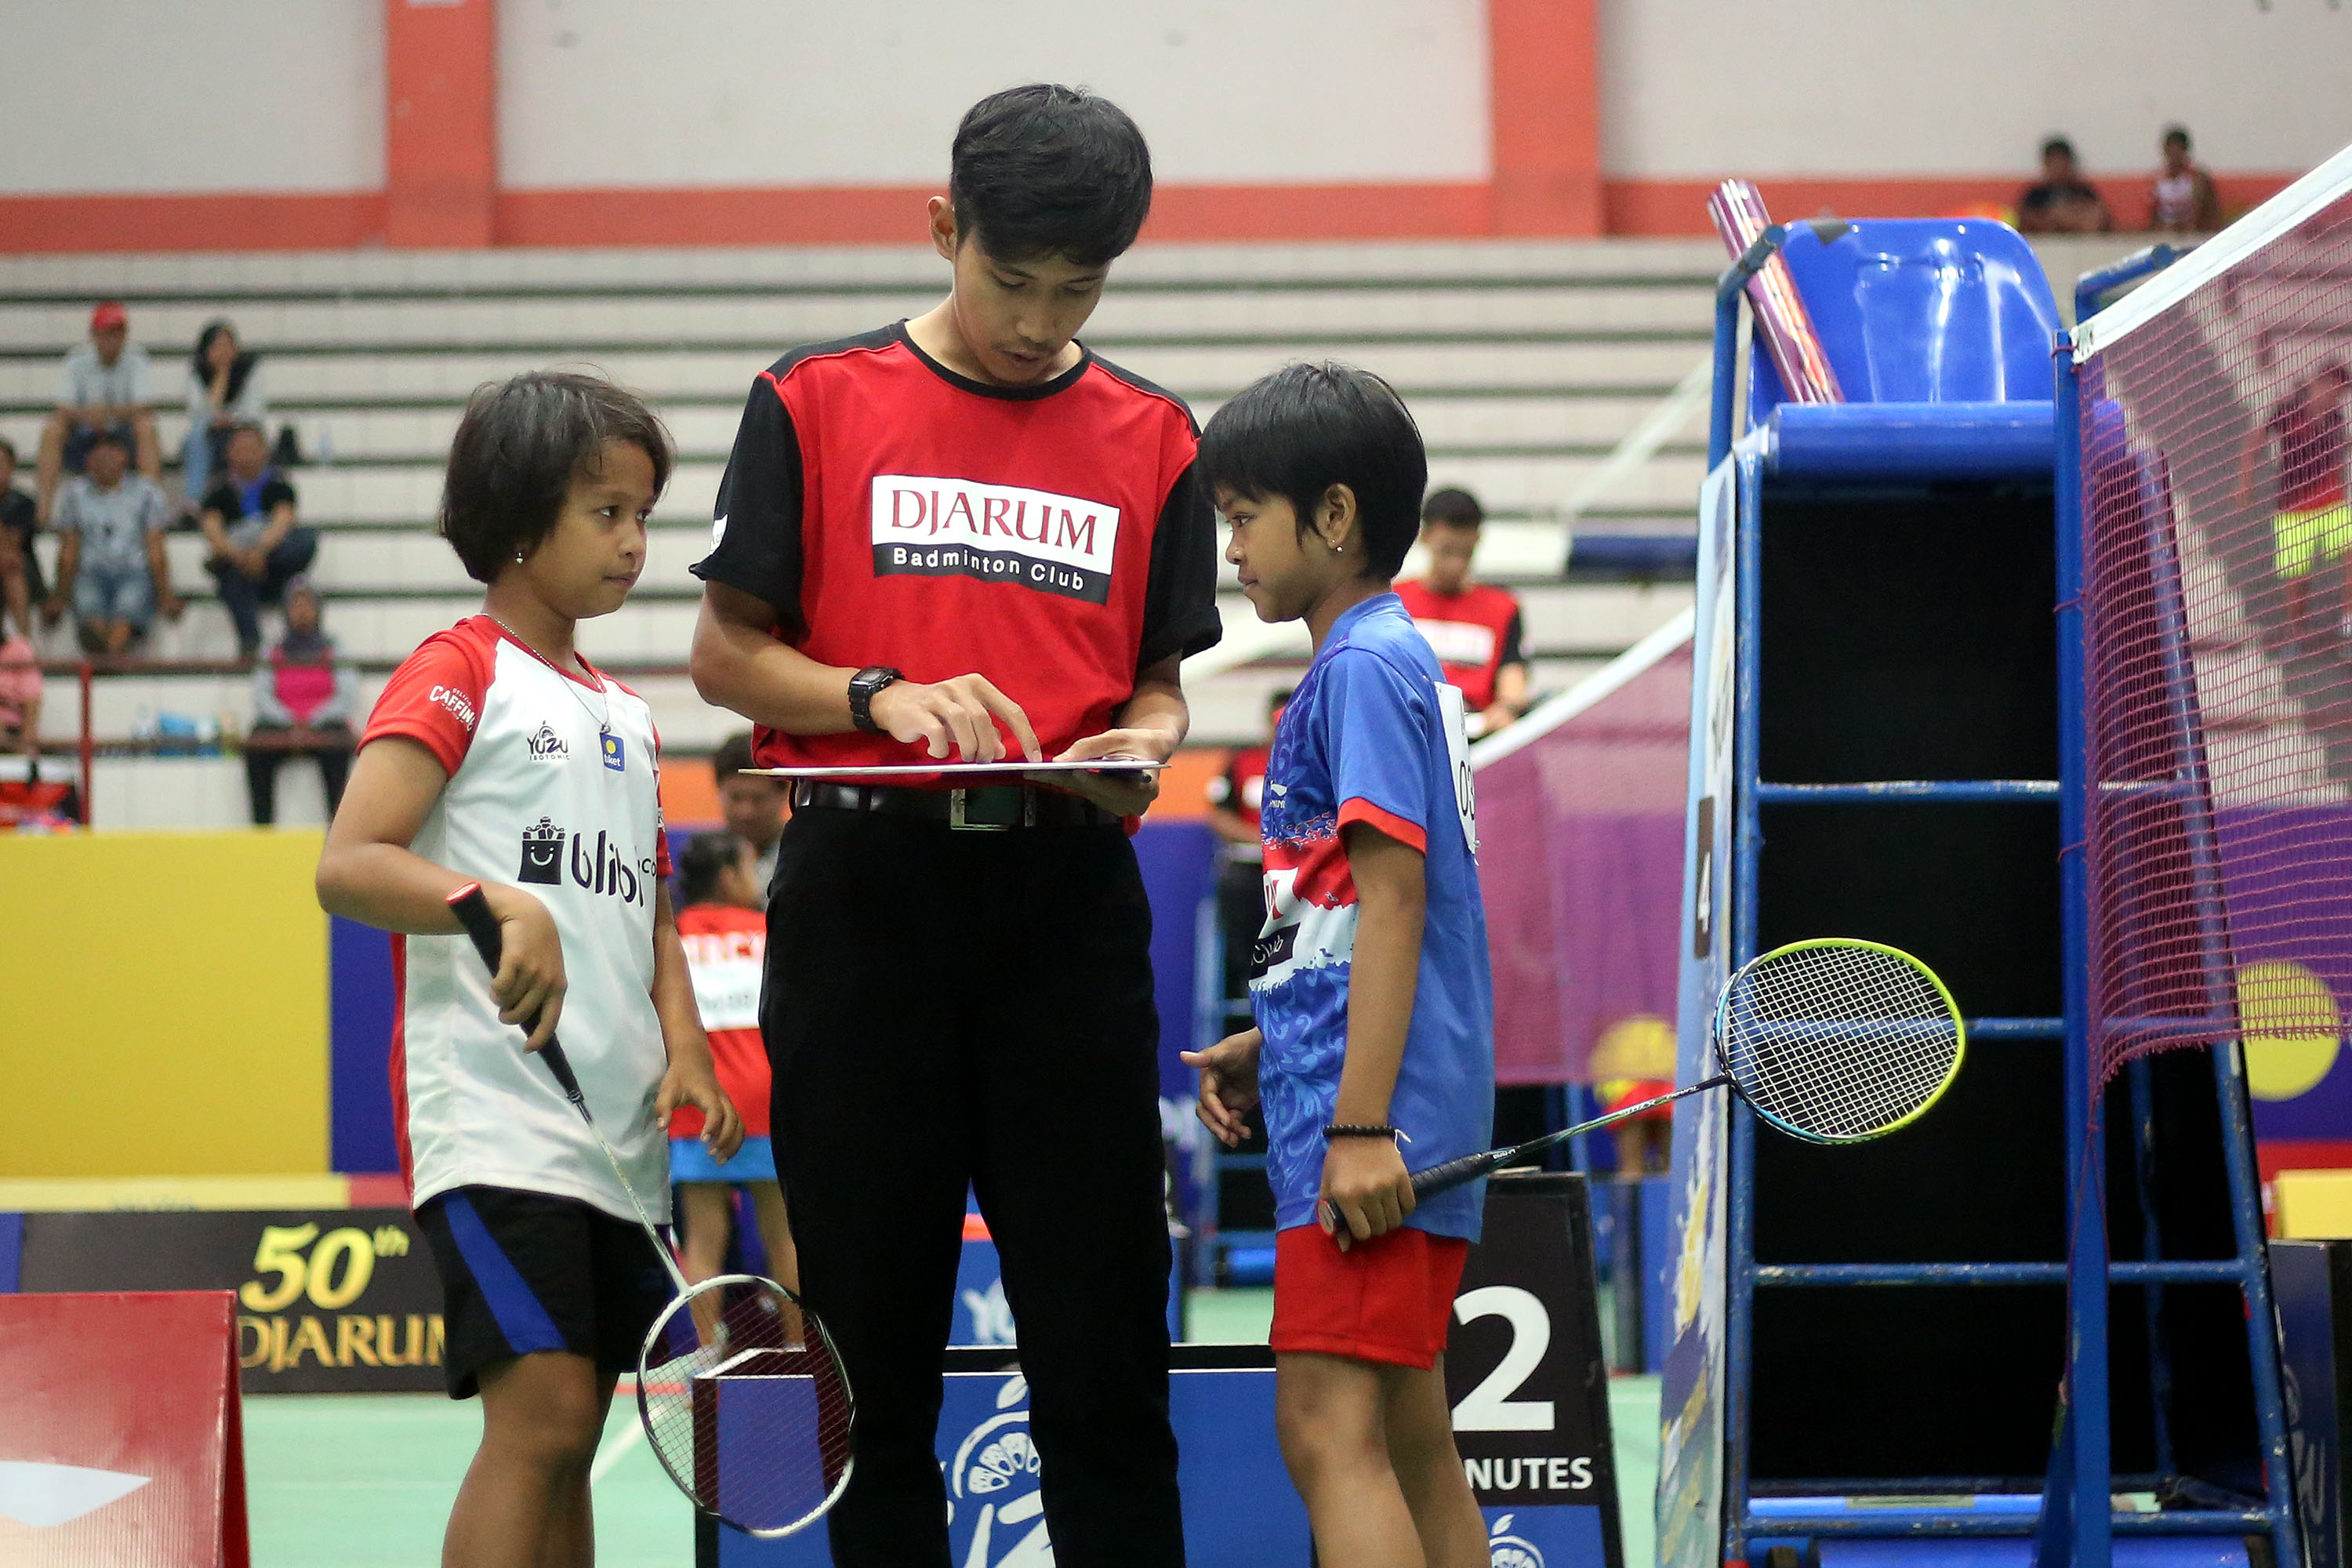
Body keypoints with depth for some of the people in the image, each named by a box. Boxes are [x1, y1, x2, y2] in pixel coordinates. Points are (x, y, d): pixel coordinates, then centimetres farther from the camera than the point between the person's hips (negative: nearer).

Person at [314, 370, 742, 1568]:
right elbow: (348, 867, -14)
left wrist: (683, 1041, 5)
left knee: (567, 1440, 8)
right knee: (543, 1412, -19)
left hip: (619, 1134, 8)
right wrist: (497, 904, -30)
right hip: (496, 1108, -8)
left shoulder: (628, 718, 20)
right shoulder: (458, 673, -3)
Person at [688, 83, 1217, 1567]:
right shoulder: (817, 403, 5)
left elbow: (1157, 677, 15)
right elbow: (728, 652, 5)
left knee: (1101, 1321, -1)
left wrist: (1140, 751, -8)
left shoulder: (1150, 438, 11)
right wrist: (886, 697, -12)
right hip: (861, 893, -1)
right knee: (873, 1328, 3)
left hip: (1067, 898, 1)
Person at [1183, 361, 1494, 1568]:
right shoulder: (1395, 663, 19)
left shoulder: (1364, 668, -10)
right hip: (1391, 1123, 11)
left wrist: (1362, 1122, -21)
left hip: (1370, 1125, -11)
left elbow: (1393, 893, -18)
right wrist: (1268, 1048, 19)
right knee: (1411, 1444, 10)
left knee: (1330, 1429, -15)